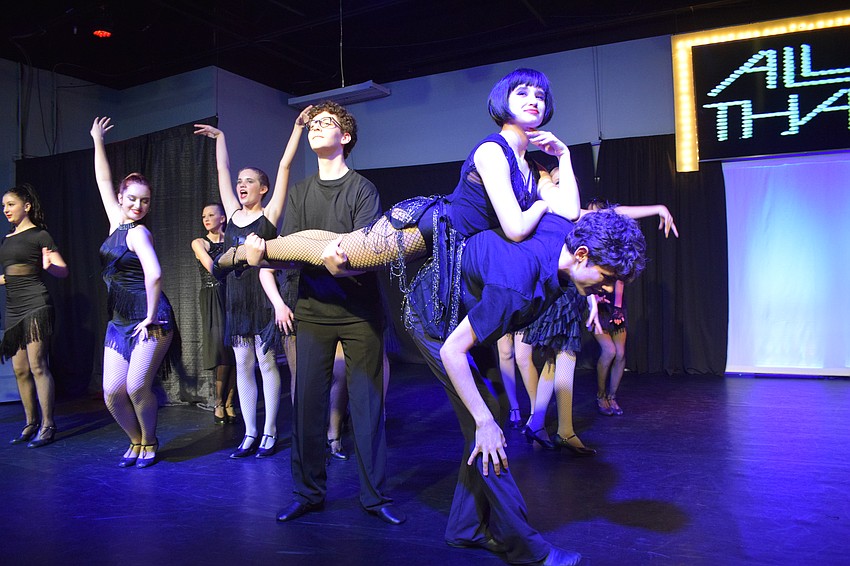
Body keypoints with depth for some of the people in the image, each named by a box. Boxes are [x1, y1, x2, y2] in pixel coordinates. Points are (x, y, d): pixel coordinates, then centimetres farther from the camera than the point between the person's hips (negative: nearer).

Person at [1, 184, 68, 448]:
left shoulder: (39, 235, -3)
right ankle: (31, 424, 17)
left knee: (37, 366, -10)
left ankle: (47, 426, -5)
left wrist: (48, 265, -30)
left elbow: (63, 271, -10)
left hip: (35, 305, -8)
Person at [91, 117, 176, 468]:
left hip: (150, 321, -7)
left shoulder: (138, 232, -10)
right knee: (112, 392, 1)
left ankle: (149, 443, 13)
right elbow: (104, 180, 20)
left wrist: (151, 316, -18)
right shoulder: (117, 222, 10)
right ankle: (136, 441, 22)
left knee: (137, 387, -10)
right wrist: (98, 141, 26)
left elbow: (154, 275, -23)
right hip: (120, 322, 7)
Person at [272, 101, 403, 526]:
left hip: (360, 310, -3)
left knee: (366, 402, -1)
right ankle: (308, 492, 19)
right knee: (307, 401, 4)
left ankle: (374, 494, 11)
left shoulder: (362, 189, 2)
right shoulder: (300, 193, 15)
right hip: (314, 309, 4)